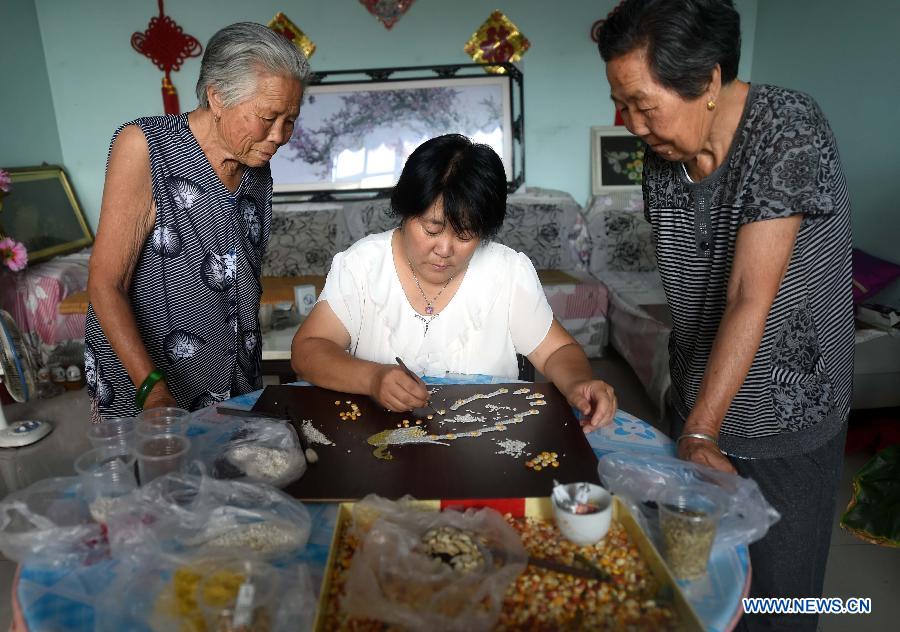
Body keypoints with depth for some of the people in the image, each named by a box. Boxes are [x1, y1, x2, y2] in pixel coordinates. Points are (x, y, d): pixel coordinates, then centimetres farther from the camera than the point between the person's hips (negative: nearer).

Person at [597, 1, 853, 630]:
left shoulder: (789, 130, -21)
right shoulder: (664, 153, -3)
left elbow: (750, 299, -25)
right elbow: (692, 286, 3)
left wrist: (701, 430, -24)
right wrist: (691, 424, 2)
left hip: (786, 418, -5)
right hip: (698, 401, 5)